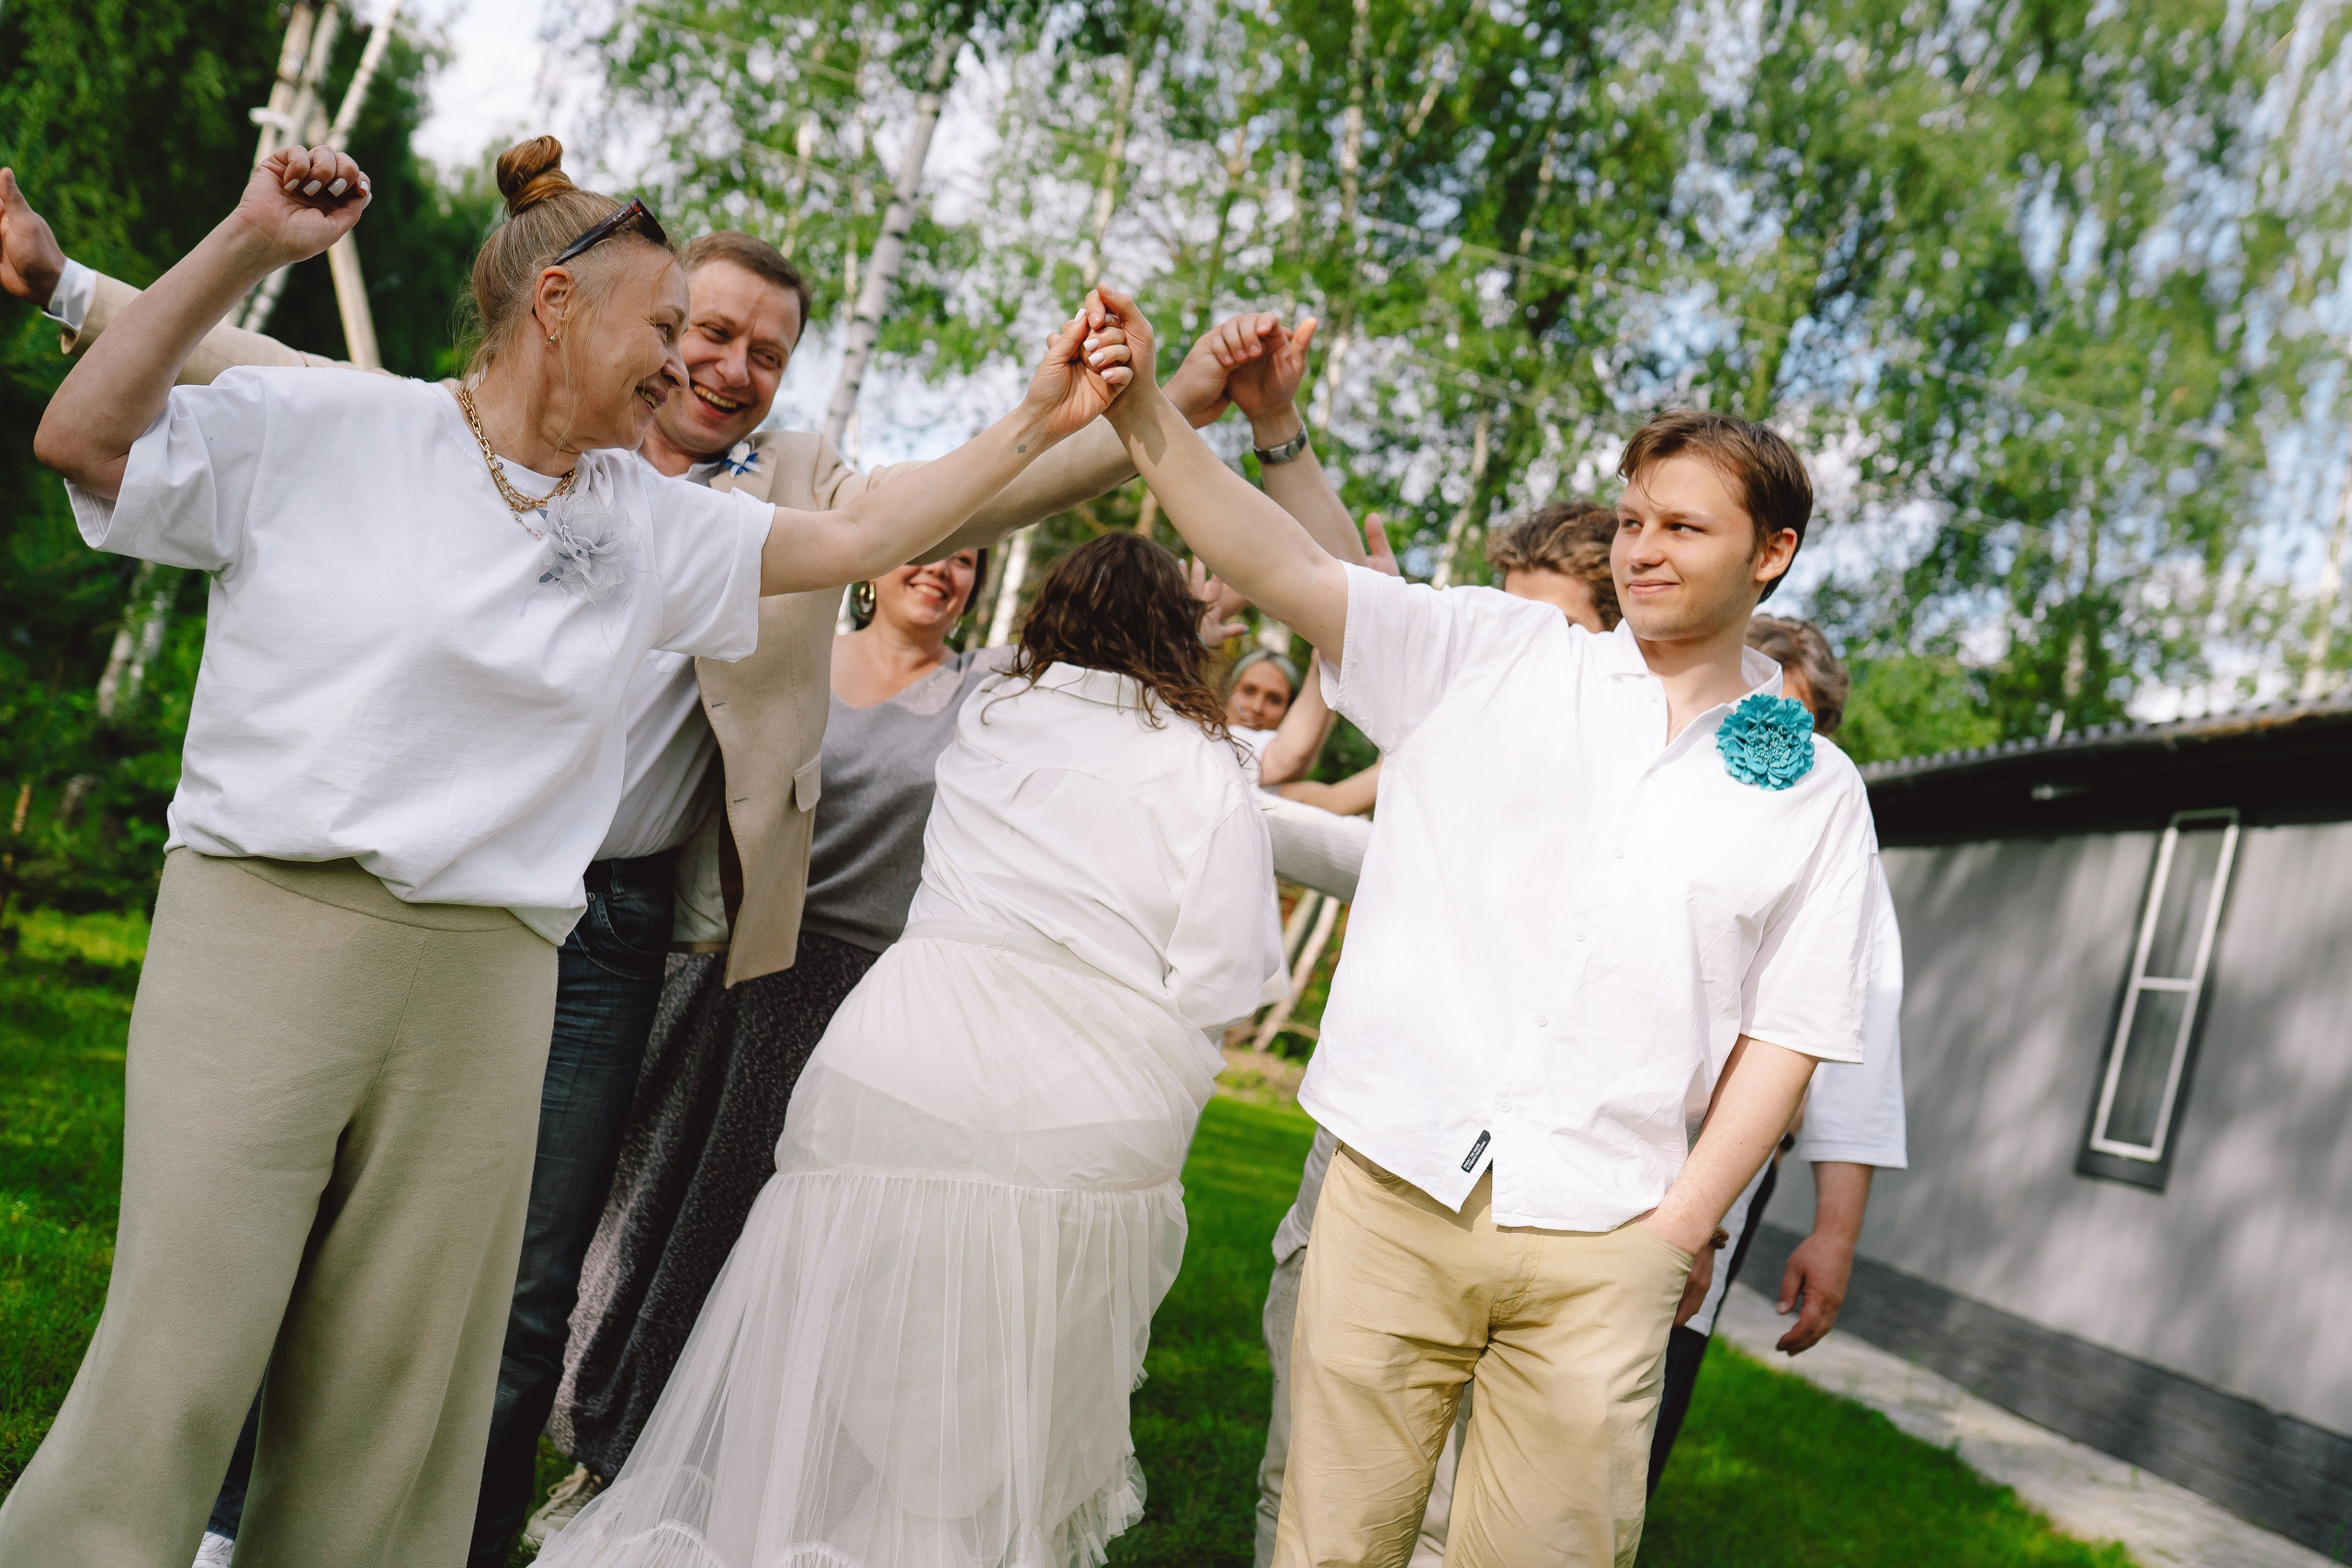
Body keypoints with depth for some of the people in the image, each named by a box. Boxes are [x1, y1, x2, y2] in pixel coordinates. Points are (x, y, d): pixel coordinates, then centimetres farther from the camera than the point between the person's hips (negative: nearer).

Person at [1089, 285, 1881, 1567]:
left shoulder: (1814, 790, 7)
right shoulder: (1490, 657, 5)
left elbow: (1784, 1037, 6)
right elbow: (1284, 570, -4)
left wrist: (1674, 1232, -2)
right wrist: (1144, 414, -17)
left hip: (1600, 1246, 1)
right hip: (1392, 1188, 0)